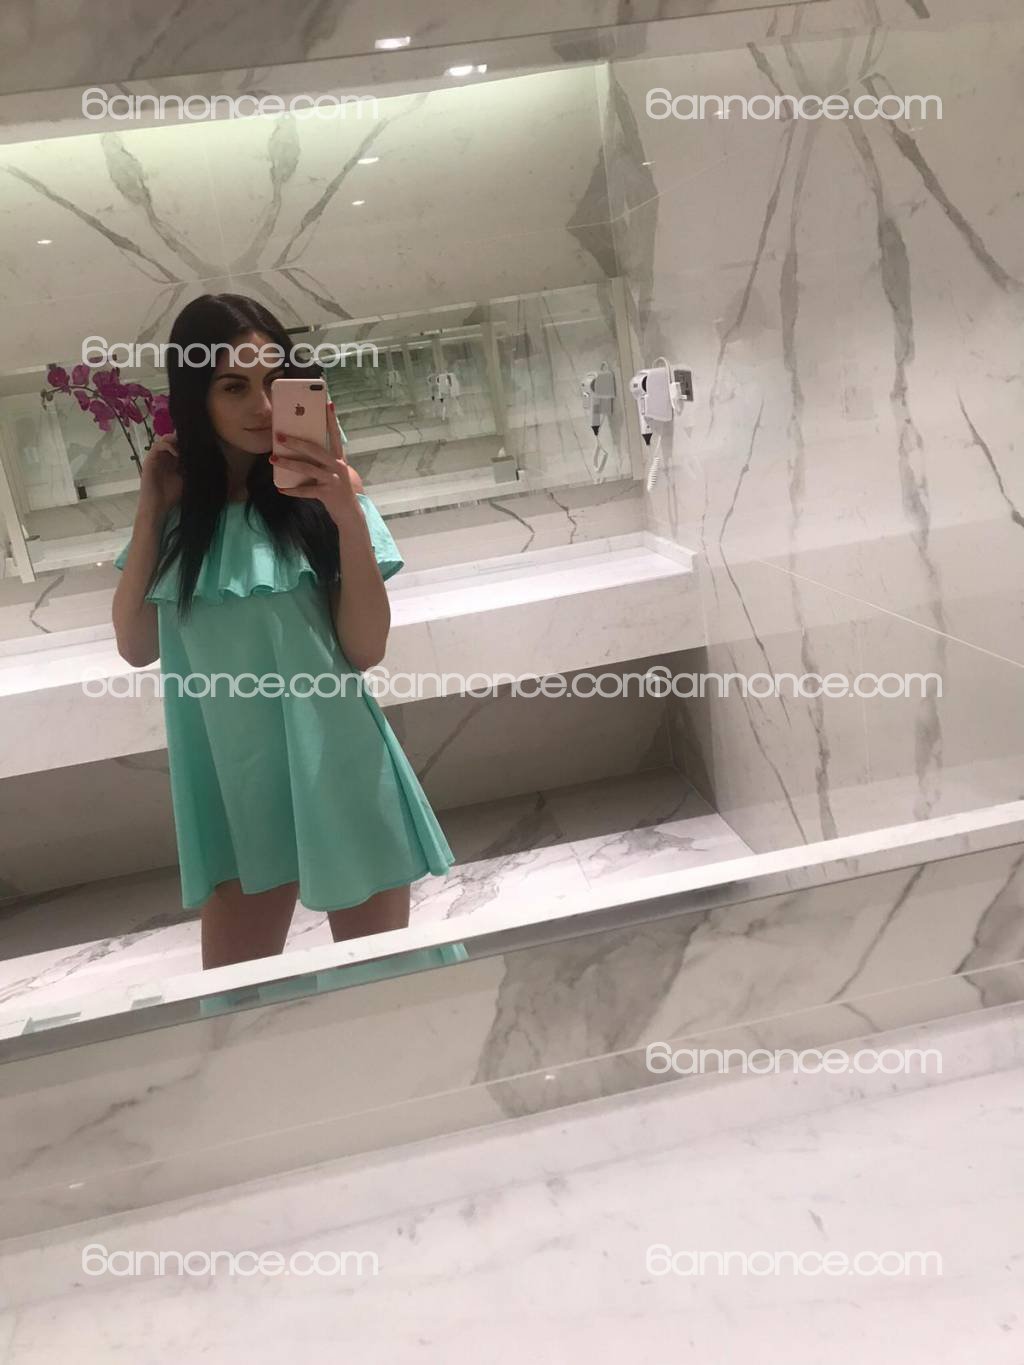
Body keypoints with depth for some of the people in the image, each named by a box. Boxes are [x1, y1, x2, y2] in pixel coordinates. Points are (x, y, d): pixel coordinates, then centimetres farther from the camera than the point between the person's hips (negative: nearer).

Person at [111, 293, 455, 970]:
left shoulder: (318, 496, -8)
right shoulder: (182, 512, 1)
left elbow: (366, 650, -13)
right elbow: (136, 647, 0)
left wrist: (349, 515, -25)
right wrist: (151, 512, -6)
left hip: (337, 772, -3)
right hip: (234, 782, 3)